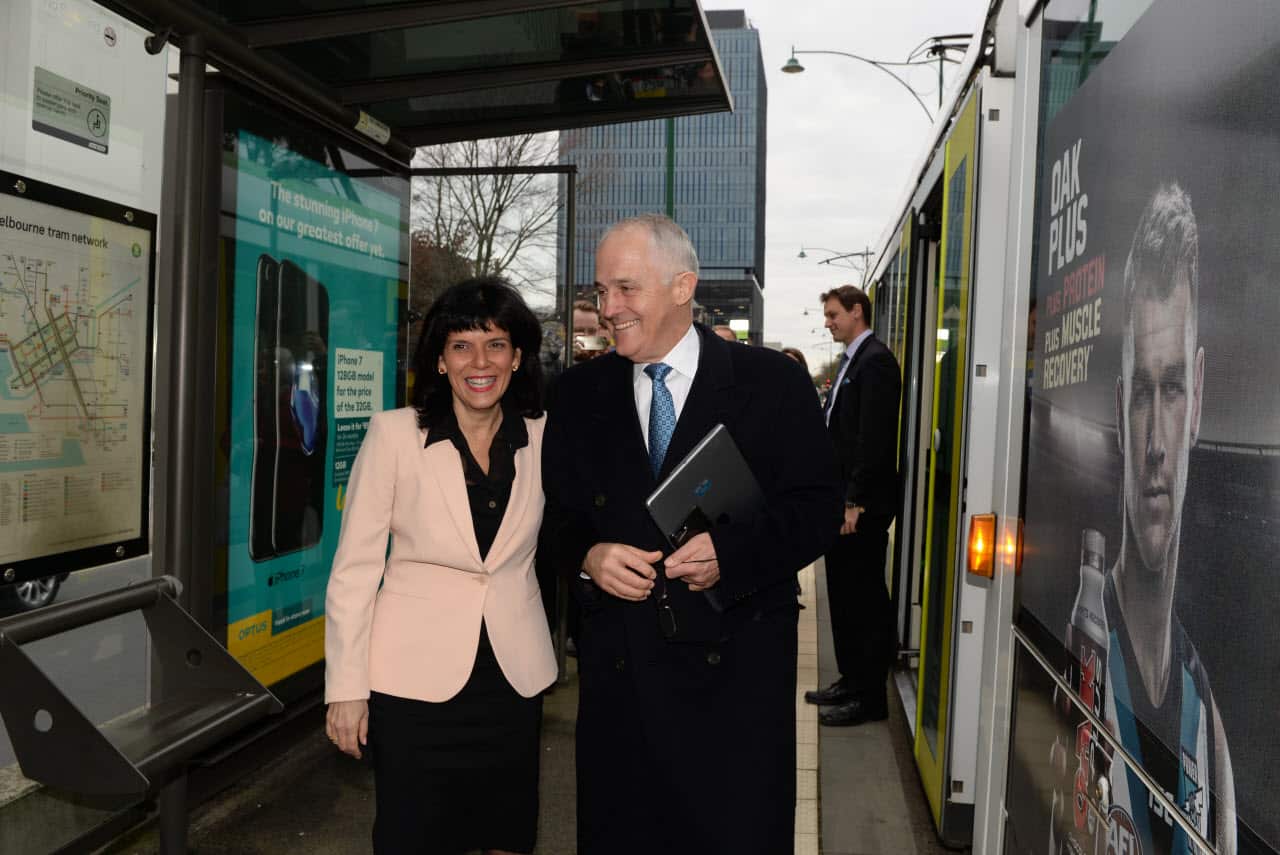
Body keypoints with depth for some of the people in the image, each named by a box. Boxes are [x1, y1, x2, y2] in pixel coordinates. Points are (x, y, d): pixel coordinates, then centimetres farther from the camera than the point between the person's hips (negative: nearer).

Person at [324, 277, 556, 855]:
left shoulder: (542, 438, -1)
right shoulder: (394, 433, -8)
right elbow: (355, 567, -6)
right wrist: (347, 687, -8)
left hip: (513, 675, 3)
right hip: (416, 677, -2)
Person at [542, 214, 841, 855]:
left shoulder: (772, 382, -2)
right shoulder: (580, 393, 8)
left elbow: (818, 507, -3)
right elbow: (557, 513, 12)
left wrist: (731, 551, -19)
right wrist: (588, 557, -9)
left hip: (736, 665, -2)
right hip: (617, 665, 3)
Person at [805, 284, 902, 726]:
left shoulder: (875, 361, -13)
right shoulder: (850, 360, 17)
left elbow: (874, 438, -20)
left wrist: (854, 501, -20)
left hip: (862, 506, -10)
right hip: (840, 500, 10)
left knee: (866, 601, -1)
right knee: (843, 595, 16)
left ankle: (870, 698, 9)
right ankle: (850, 681, 28)